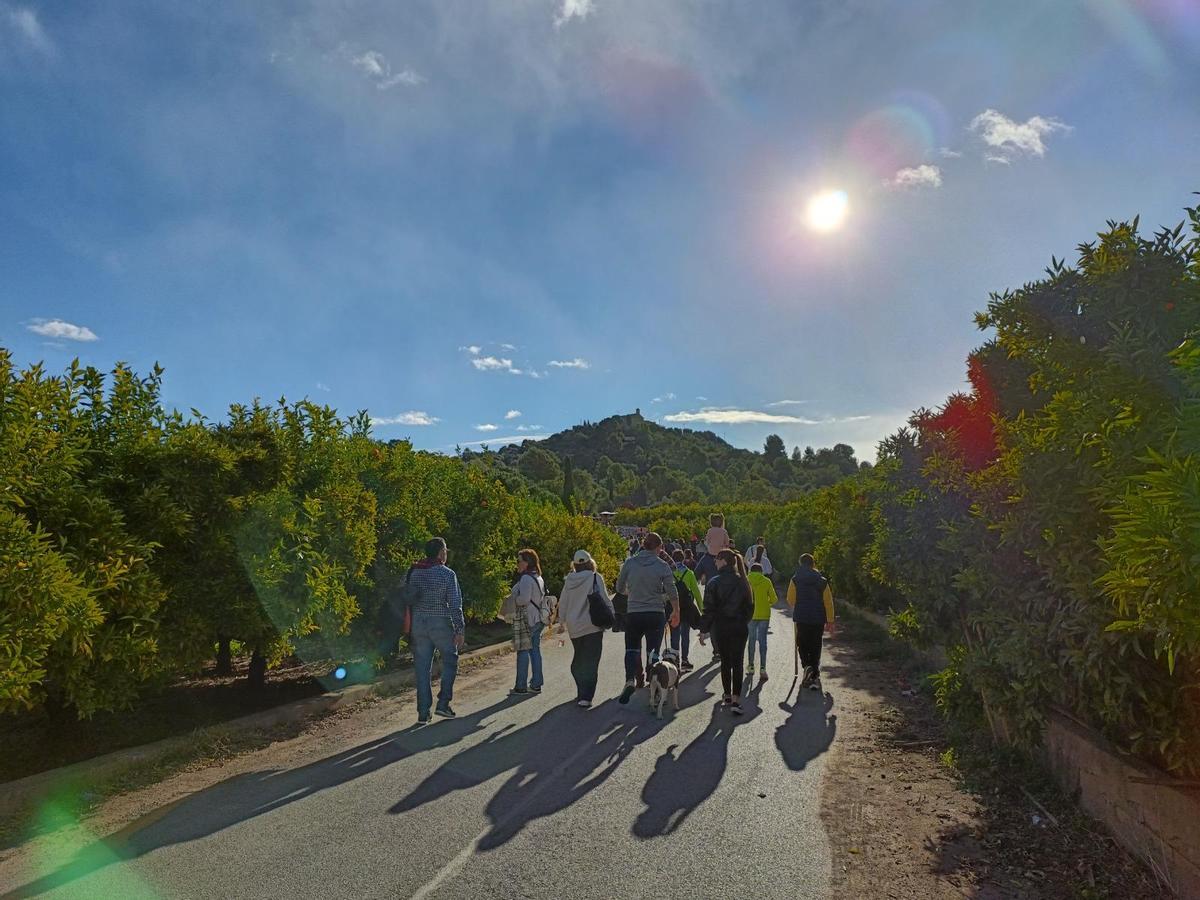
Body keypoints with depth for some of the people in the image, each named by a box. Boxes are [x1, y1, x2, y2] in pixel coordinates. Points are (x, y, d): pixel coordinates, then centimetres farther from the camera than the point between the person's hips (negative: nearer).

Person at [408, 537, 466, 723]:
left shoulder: (414, 572, 4)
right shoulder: (447, 574, -10)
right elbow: (455, 604, -12)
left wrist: (409, 626, 16)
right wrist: (460, 630, -8)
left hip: (419, 624, 4)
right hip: (441, 624, -4)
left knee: (422, 668, 8)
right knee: (450, 661, 14)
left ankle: (423, 713, 11)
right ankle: (443, 703, 6)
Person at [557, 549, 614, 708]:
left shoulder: (569, 580, 3)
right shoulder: (595, 578, -9)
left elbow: (562, 604, 10)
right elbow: (605, 600, -9)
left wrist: (562, 621, 22)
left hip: (574, 627, 4)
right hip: (592, 626, -4)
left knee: (578, 660, 19)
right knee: (591, 662, 0)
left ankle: (582, 693, 22)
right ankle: (586, 697, -6)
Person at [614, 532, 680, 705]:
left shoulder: (630, 563, -2)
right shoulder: (662, 566, -6)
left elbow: (620, 588, 6)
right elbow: (672, 593, -3)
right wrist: (676, 612, 13)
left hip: (633, 614, 1)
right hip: (656, 614, -1)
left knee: (631, 649, 12)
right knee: (653, 651, 11)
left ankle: (630, 679, -12)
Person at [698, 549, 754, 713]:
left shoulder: (714, 583, -10)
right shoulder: (743, 582, 0)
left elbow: (709, 609, -10)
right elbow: (750, 606, 5)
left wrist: (704, 630, -4)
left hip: (720, 627, -2)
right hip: (740, 628, 2)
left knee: (725, 661, 13)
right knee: (737, 662, 4)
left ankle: (727, 696, 21)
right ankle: (736, 699, -5)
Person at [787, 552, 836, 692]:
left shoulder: (795, 580, -3)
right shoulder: (822, 581, 3)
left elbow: (790, 600, -1)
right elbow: (828, 602, 3)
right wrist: (830, 621, 10)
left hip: (801, 618, -2)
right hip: (818, 619, 2)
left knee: (802, 644, 11)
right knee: (815, 647, 10)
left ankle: (806, 666, -15)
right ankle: (815, 677, 9)